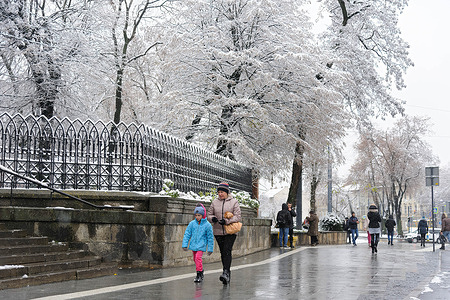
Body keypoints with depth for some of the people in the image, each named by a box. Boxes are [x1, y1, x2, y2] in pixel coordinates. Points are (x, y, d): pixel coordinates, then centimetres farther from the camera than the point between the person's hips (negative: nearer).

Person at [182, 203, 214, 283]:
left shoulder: (207, 225, -6)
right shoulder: (192, 223, 2)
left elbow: (210, 237, 1)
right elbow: (187, 234, 6)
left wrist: (210, 249, 3)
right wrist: (185, 245, 0)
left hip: (201, 245, -4)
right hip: (193, 245, 5)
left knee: (198, 258, -19)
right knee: (195, 259, 13)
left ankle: (199, 275, -13)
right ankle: (200, 271, 35)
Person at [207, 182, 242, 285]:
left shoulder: (234, 202, -1)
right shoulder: (214, 202, 8)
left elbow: (237, 216, -7)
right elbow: (209, 214, 13)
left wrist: (226, 221, -21)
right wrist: (212, 218, -11)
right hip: (218, 231, 4)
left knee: (227, 251, -15)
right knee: (222, 252, 8)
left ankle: (226, 272, -21)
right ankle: (227, 273, 16)